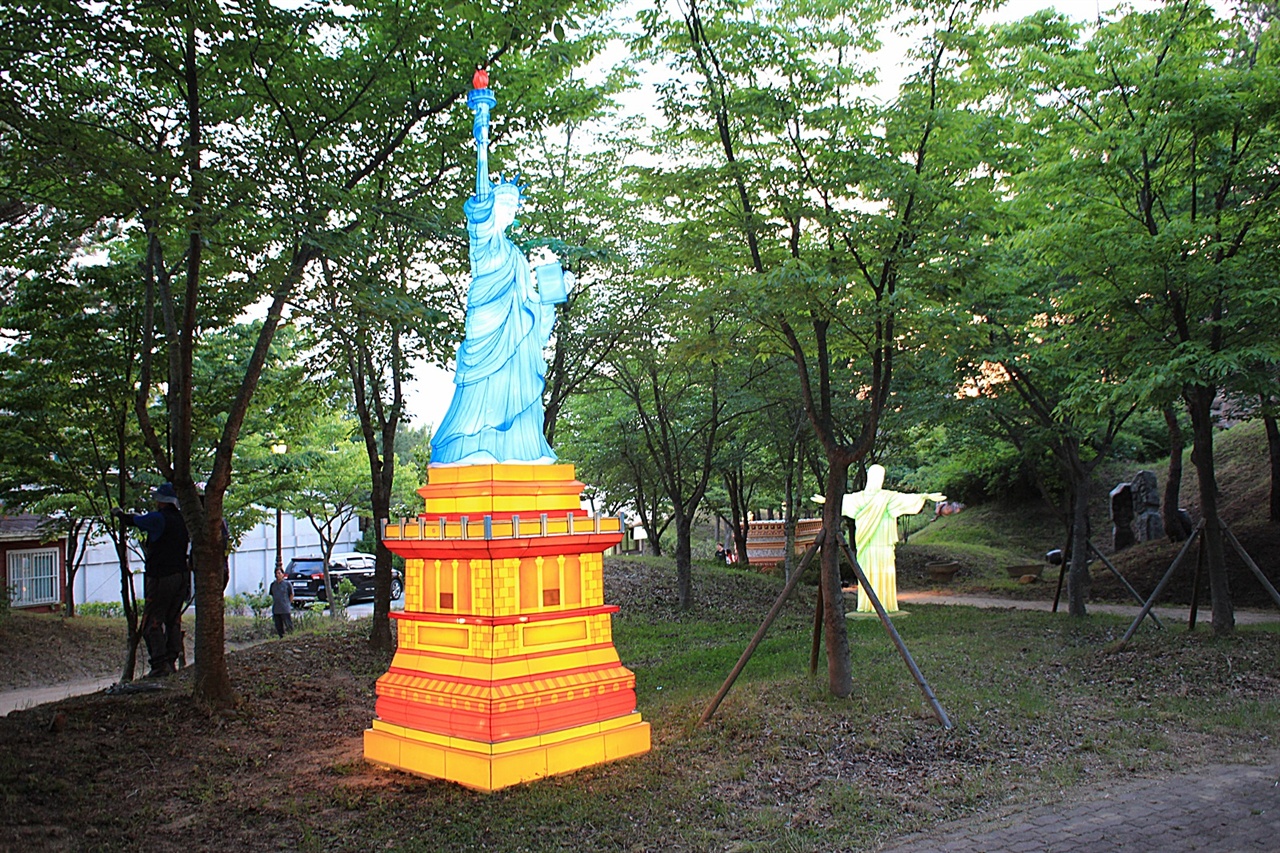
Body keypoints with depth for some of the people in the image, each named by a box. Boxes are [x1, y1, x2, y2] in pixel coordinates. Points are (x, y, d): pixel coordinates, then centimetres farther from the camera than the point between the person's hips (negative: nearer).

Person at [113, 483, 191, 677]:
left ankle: (160, 665, -7)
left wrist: (118, 513, 24)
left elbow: (133, 520, 2)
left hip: (161, 577, -7)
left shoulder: (158, 518, -12)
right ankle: (172, 660, 15)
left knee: (152, 623, -2)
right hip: (182, 575, 7)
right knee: (173, 621, 15)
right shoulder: (182, 520, 8)